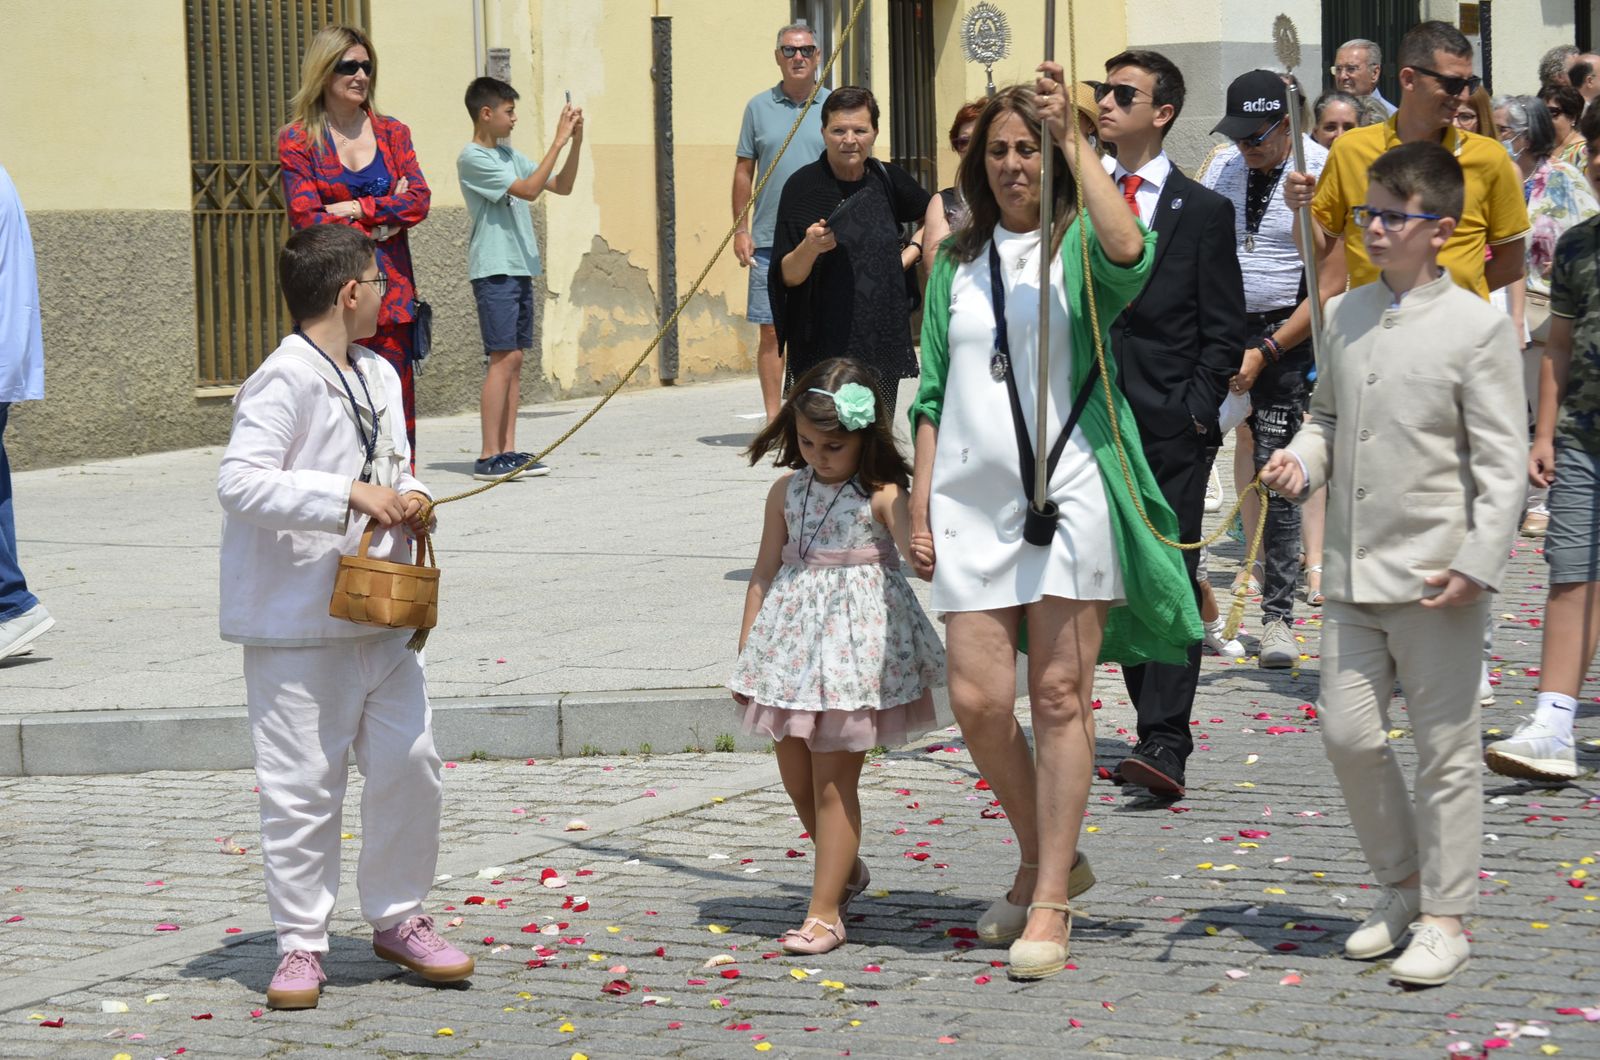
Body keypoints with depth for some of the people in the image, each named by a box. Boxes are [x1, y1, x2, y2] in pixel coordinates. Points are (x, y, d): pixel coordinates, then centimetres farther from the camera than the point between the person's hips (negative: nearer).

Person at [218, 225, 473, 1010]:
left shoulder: (379, 376, 12)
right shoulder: (284, 381, -15)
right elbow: (239, 481, -24)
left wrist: (406, 499, 2)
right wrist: (350, 495, -27)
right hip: (297, 624, -7)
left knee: (408, 763, 9)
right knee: (302, 789, 0)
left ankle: (398, 918, 24)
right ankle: (300, 945, 10)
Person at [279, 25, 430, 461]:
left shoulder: (392, 133, 14)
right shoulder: (298, 140, 4)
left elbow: (419, 200, 1)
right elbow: (306, 218, -6)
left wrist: (354, 209, -8)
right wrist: (383, 221, -5)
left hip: (390, 290, 3)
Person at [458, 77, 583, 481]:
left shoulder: (509, 155, 15)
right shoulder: (473, 158, -11)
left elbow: (562, 186, 16)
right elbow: (528, 190, -19)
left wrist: (576, 142, 3)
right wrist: (558, 142, -18)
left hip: (520, 269, 9)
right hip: (494, 270, -9)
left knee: (514, 360, 7)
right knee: (503, 359, -11)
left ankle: (507, 451, 9)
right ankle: (489, 456, -10)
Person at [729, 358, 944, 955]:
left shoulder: (881, 495, -9)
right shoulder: (787, 492, 6)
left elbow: (915, 548, -23)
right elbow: (766, 573, 11)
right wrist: (747, 651, 11)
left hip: (856, 637, -5)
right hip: (792, 638, 6)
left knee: (833, 782, -3)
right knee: (795, 774, 13)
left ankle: (825, 911, 4)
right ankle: (845, 869, 38)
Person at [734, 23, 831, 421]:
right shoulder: (759, 107, 7)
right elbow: (744, 171, 9)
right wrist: (741, 230, 2)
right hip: (769, 240, 0)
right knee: (770, 331, 1)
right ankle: (773, 418, 8)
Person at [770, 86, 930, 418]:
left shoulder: (888, 179, 5)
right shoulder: (804, 186, -6)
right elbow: (788, 276, -9)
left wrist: (910, 253, 10)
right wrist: (809, 247, -28)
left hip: (882, 337, 4)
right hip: (823, 346, -4)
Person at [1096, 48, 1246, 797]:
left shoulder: (1203, 212, 3)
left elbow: (1223, 330, 1)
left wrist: (1198, 409, -9)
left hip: (1172, 426, -4)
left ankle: (1164, 744, -16)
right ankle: (1158, 725, 16)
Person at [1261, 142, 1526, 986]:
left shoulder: (1476, 326, -8)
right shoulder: (1345, 316, 9)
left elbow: (1502, 457, -10)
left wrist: (1479, 562, -16)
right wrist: (1301, 459, 1)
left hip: (1436, 575, -6)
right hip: (1354, 570, 6)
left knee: (1445, 749, 3)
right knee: (1348, 734, 7)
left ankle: (1443, 918, 12)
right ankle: (1402, 885, 26)